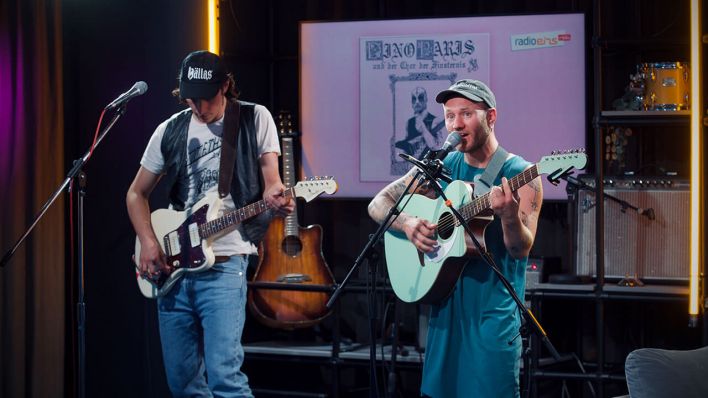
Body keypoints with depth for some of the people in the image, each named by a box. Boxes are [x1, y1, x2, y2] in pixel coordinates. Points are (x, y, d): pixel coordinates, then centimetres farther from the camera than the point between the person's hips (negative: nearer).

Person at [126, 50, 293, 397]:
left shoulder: (254, 119, 0)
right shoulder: (170, 131, 9)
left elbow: (270, 179, -2)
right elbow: (137, 193, 16)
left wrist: (275, 197, -27)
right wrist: (149, 243, 0)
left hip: (223, 264, -4)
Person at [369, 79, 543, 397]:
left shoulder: (520, 175, -6)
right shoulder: (441, 168, 6)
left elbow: (521, 249, -14)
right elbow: (378, 204, 8)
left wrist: (508, 213, -34)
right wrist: (408, 223, -13)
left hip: (494, 310, -4)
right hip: (445, 303, 4)